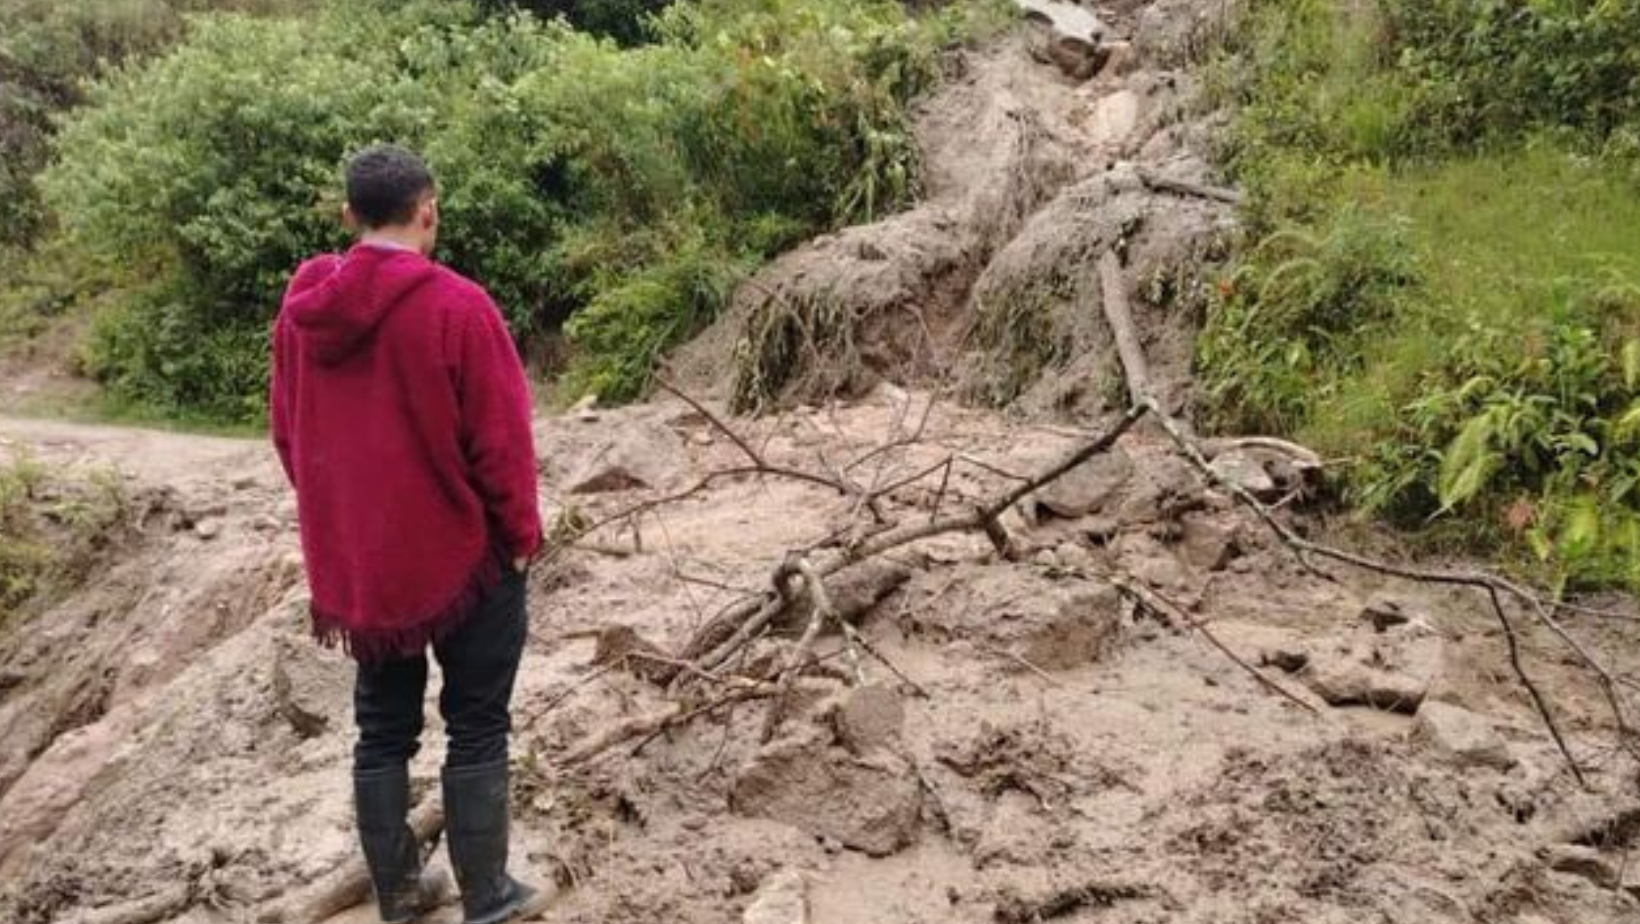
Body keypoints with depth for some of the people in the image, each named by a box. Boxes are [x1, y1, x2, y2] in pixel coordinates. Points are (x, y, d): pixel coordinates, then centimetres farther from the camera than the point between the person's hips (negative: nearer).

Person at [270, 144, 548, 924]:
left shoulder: (301, 308, -1)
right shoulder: (454, 305, -18)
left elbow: (288, 434, 9)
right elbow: (499, 437, -15)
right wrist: (521, 533, -2)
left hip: (354, 561, 5)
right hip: (463, 554, -5)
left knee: (381, 728, 16)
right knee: (477, 730, 7)